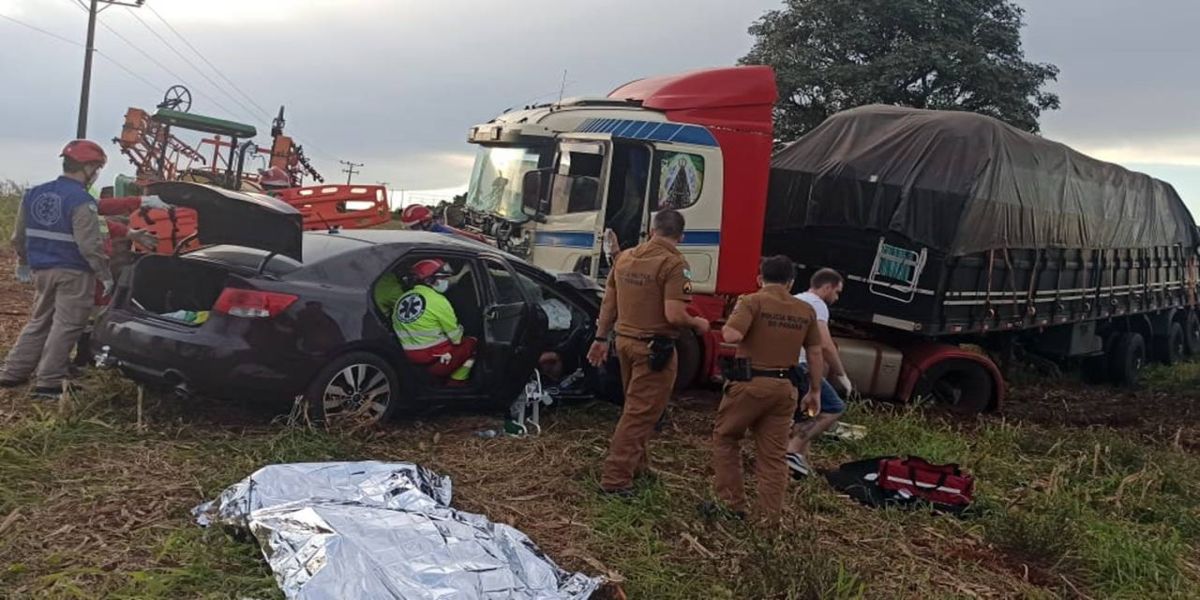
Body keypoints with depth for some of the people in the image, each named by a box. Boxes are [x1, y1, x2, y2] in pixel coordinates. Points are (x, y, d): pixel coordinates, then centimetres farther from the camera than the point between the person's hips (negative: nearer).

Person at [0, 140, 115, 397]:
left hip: (42, 270, 8)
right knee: (65, 327, 0)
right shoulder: (81, 201, -18)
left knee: (39, 322, 20)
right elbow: (89, 245, -21)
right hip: (73, 274, -8)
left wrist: (23, 263, 29)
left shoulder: (33, 194, 7)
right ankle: (48, 382, 1)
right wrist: (105, 275, -12)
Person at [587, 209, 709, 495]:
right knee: (641, 414, 0)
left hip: (625, 341, 7)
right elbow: (674, 315, -23)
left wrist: (601, 338, 20)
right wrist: (698, 324, -3)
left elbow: (608, 303, 11)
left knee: (636, 407, 23)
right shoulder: (674, 264, -16)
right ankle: (615, 479, 1)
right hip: (654, 348, -7)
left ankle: (636, 463, 38)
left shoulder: (626, 257, 6)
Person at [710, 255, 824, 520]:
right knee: (774, 455, 10)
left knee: (725, 438, 16)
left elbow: (732, 335, -21)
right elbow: (815, 353, 11)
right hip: (784, 387, 4)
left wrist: (727, 325, 1)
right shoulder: (806, 311, 8)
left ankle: (732, 503, 15)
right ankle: (768, 516, 12)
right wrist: (815, 390, 19)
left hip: (750, 382, -4)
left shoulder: (752, 301, -7)